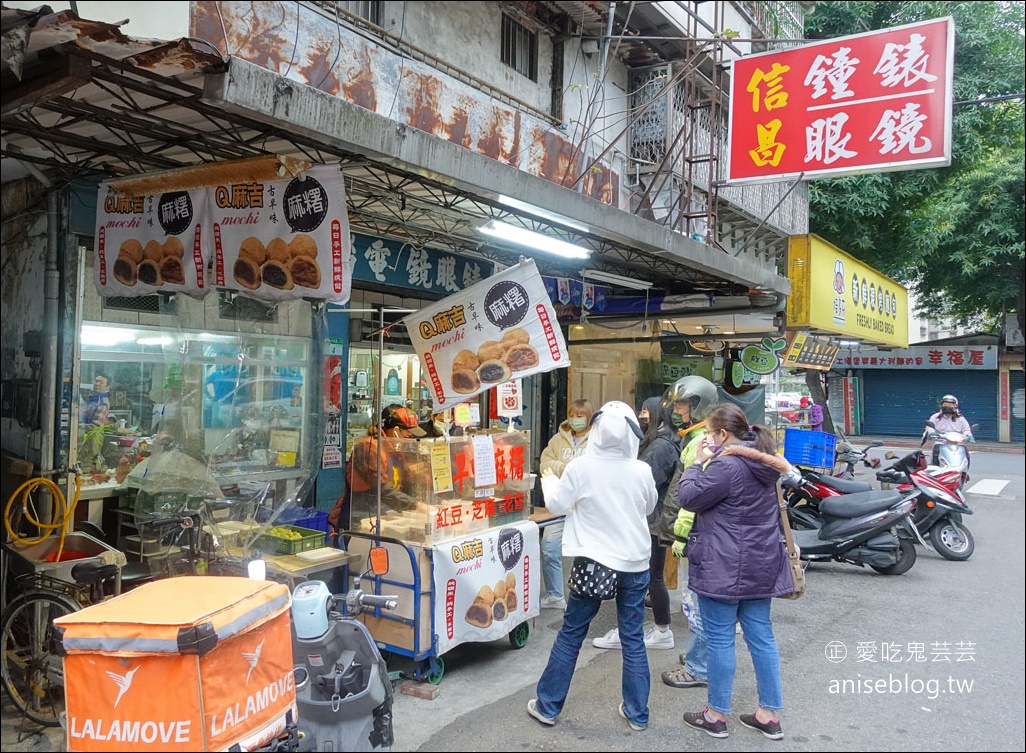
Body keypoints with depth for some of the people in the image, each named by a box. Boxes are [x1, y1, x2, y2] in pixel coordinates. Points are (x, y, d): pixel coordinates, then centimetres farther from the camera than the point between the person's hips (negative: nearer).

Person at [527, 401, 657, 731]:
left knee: (570, 635, 11)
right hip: (634, 565, 2)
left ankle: (547, 706, 21)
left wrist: (549, 480, 18)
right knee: (633, 639, 13)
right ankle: (637, 713, 22)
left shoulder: (580, 467, -15)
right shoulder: (642, 471, -8)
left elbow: (557, 505, -1)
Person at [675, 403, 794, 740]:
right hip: (760, 564, 8)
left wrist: (698, 462, -4)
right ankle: (770, 715, 21)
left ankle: (716, 716, 15)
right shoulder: (764, 461, 8)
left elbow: (689, 498, -16)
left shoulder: (725, 465, -20)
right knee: (761, 636, 13)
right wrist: (709, 461, 10)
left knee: (720, 639, 3)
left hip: (724, 567, -8)